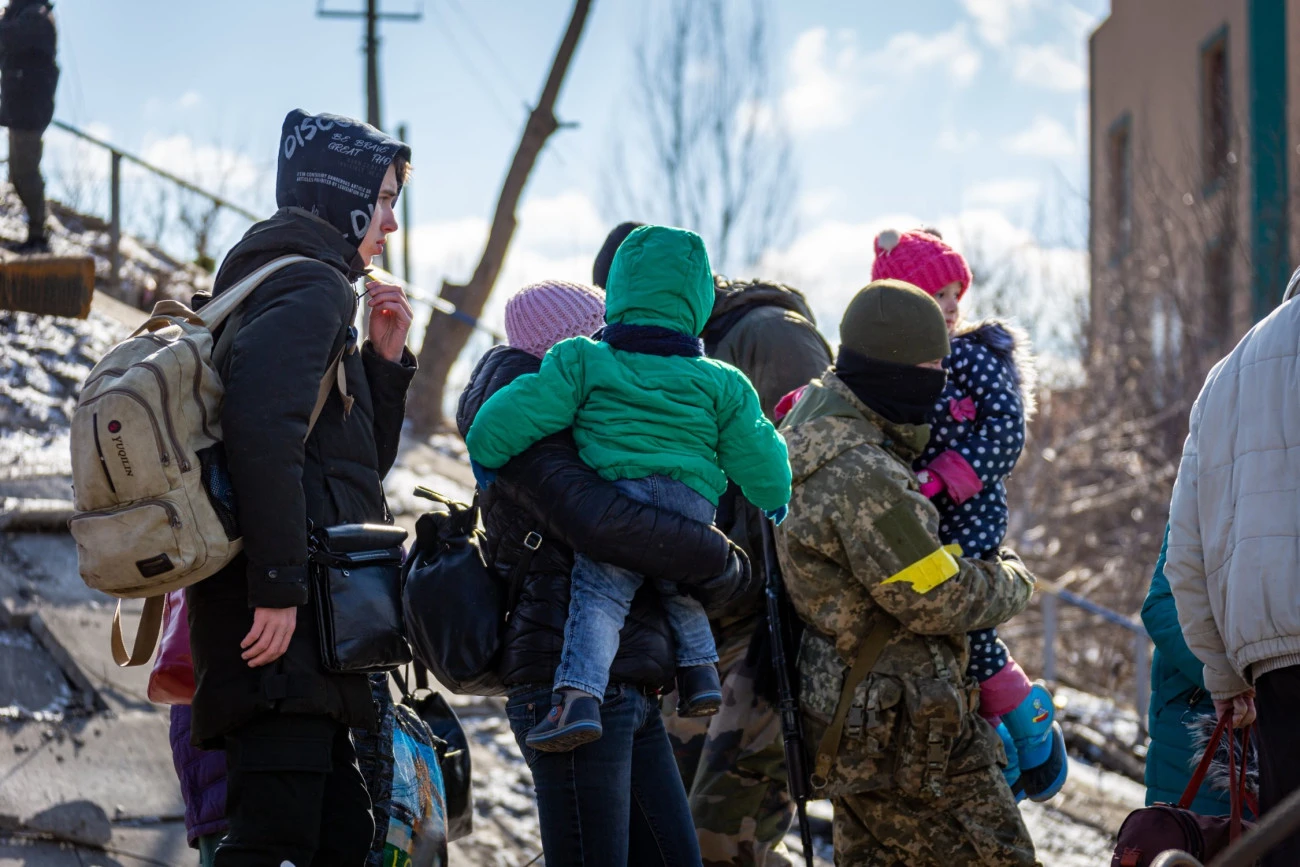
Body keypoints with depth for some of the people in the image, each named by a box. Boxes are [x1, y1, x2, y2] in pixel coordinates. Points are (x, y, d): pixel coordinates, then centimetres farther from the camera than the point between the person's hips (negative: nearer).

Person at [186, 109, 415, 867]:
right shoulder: (314, 288, -5)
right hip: (288, 628, -11)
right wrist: (278, 584, -25)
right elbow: (262, 428, -22)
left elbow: (360, 464, 31)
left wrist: (385, 361, 17)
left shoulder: (286, 288, 27)